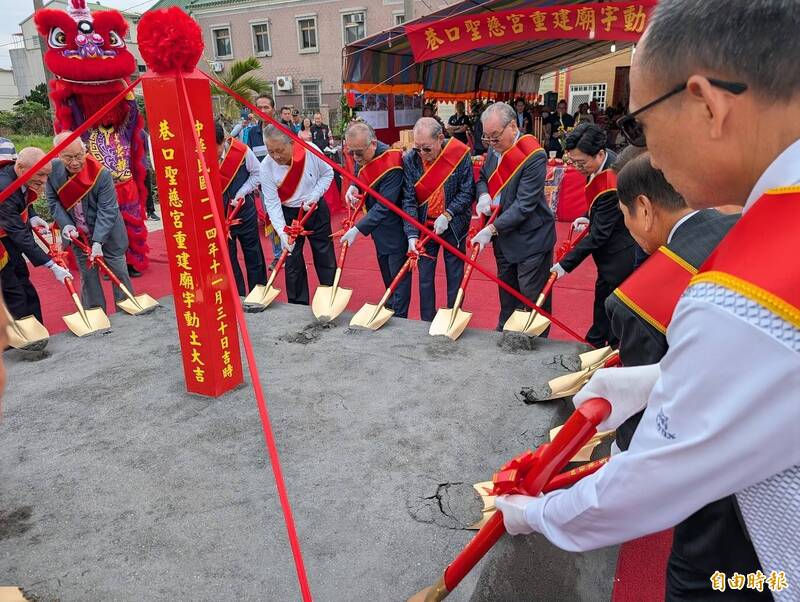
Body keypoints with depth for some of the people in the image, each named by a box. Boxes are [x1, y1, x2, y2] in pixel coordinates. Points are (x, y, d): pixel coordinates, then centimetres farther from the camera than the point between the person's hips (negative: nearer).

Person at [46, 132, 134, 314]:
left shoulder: (102, 174, -24)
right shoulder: (52, 170, -12)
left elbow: (107, 210, -22)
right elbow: (53, 201, -1)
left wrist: (98, 241, -27)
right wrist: (65, 224, -17)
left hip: (106, 233, -3)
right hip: (77, 234, 3)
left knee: (118, 270, 7)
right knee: (87, 272, 11)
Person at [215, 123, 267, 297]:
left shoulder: (241, 150, -17)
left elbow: (257, 173, -2)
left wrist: (241, 193, -12)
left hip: (244, 209, 0)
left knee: (253, 254, 11)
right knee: (226, 258, 6)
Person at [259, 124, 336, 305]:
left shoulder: (311, 151, -21)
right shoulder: (266, 167, -20)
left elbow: (327, 174, -3)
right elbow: (272, 203, -19)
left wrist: (314, 195, -16)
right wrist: (282, 233, -29)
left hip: (316, 210, 0)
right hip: (289, 214, 0)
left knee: (325, 257, 8)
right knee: (292, 261, 6)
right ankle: (298, 304, 22)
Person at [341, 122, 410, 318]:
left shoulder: (391, 164, -30)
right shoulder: (362, 156, -6)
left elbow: (384, 206, -29)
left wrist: (358, 229, -30)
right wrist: (352, 186, -5)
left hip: (394, 226, -8)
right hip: (378, 225, 8)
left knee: (398, 273, 0)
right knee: (385, 269, 21)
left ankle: (398, 319, 10)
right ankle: (390, 307, 37)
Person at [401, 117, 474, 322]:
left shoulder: (459, 154, -15)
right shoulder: (410, 160, -10)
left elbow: (467, 192, -9)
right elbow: (409, 200, -11)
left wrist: (447, 214, -19)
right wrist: (412, 235, -19)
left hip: (454, 225, -1)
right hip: (424, 225, 2)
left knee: (455, 275, 7)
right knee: (425, 276, 8)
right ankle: (427, 322, 23)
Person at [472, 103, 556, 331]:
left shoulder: (534, 156, -22)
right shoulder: (495, 149, 1)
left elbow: (525, 204, -24)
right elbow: (483, 177, 17)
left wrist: (492, 229, -25)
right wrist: (483, 195, -6)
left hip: (530, 238, -7)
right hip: (503, 236, 7)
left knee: (534, 299, 2)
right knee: (507, 295, 22)